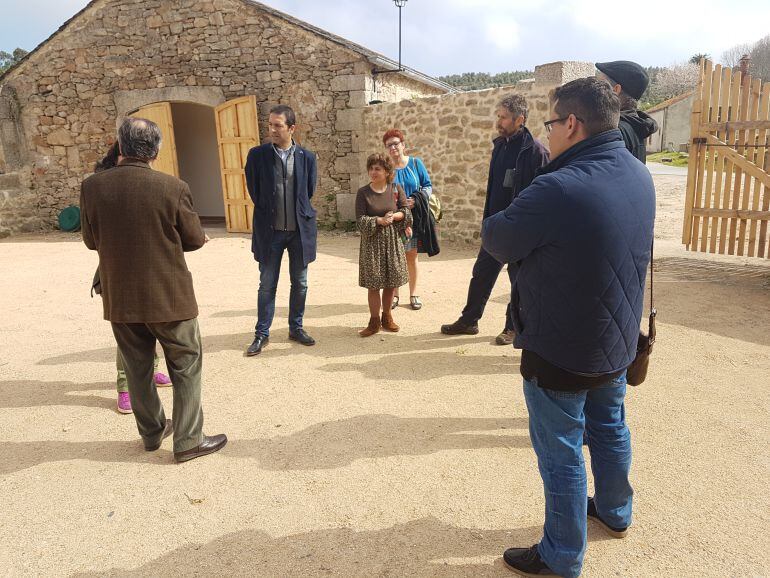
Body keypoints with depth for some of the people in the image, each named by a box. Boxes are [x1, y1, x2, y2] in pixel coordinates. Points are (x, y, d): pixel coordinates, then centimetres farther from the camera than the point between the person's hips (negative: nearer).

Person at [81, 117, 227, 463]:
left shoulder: (92, 187, -6)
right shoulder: (172, 188, -16)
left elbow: (91, 240, 5)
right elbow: (195, 239, -6)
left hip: (119, 298, 4)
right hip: (167, 296, -4)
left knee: (137, 368, 18)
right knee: (186, 366, 10)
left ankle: (152, 432, 33)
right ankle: (187, 440, 15)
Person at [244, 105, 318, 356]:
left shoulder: (306, 157, 0)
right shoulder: (257, 155, -2)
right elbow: (254, 190, 5)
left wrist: (300, 216, 9)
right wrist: (268, 212, 8)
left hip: (300, 230, 1)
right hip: (270, 230, -1)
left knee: (300, 283, 11)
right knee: (267, 285, 5)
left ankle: (296, 328, 27)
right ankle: (262, 334, 17)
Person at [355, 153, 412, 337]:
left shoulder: (396, 189, 2)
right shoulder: (363, 193, -3)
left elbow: (406, 211, 4)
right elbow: (360, 220, -8)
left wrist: (394, 216, -15)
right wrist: (379, 220, -21)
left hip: (393, 241, 2)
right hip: (372, 241, -2)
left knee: (391, 282, 8)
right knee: (373, 283, -1)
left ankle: (387, 316, 25)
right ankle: (374, 321, 10)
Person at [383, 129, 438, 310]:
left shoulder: (416, 163, 4)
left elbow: (428, 186, 5)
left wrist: (416, 200, -12)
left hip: (414, 217, 0)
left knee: (412, 255, 5)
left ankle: (413, 293, 16)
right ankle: (394, 294, 14)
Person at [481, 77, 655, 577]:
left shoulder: (559, 189, -29)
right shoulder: (640, 175, -1)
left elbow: (496, 241, -16)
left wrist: (499, 220, 4)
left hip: (561, 352, -8)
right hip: (618, 341, 8)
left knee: (561, 452, 9)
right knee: (610, 428, 26)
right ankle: (615, 512, 49)